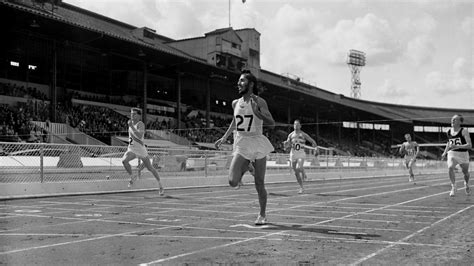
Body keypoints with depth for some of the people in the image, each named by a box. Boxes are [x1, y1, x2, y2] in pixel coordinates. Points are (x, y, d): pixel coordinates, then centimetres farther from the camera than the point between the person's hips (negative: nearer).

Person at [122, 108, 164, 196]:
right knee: (124, 160, -24)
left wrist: (131, 126, -35)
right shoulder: (131, 123, 6)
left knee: (150, 168, 6)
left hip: (141, 150, -6)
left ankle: (160, 186, 22)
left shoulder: (140, 124, -17)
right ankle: (132, 177, -3)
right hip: (131, 149, 6)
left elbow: (139, 136, -35)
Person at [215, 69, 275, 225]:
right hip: (241, 145, 4)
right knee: (233, 182, -12)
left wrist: (257, 112, -29)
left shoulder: (259, 102, -7)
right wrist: (224, 137, 24)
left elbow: (272, 123, -15)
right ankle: (244, 168, 21)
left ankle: (262, 215, 20)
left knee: (259, 184, 2)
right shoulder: (235, 103, 8)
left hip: (257, 143, -3)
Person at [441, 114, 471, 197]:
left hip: (463, 154, -2)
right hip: (452, 153, 3)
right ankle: (453, 187, -14)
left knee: (465, 172, 14)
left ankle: (466, 185, 46)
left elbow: (469, 145, -21)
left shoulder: (464, 131, -15)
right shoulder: (448, 132, 1)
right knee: (450, 168, -25)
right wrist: (445, 152, 12)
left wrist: (457, 146, -33)